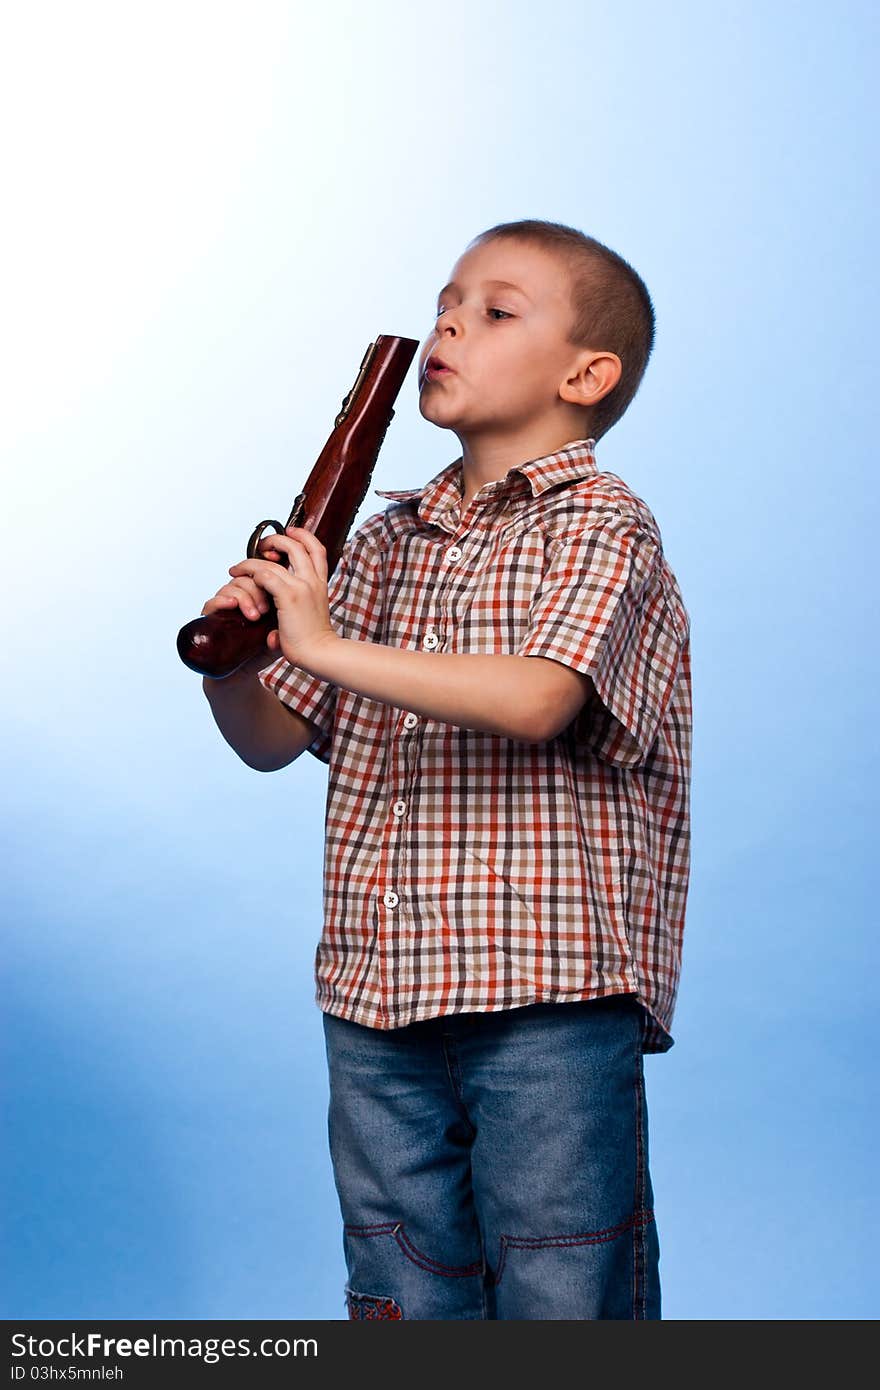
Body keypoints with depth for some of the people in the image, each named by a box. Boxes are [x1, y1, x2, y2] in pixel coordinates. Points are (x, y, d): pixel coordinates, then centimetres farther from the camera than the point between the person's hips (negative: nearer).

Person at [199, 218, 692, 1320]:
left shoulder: (599, 523, -5)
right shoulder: (389, 539, 14)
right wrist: (231, 659, -8)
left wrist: (325, 643, -20)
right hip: (377, 986, 6)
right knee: (403, 1298, 15)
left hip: (550, 990, -6)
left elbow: (536, 700, -23)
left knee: (558, 1298, 2)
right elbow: (272, 738, 14)